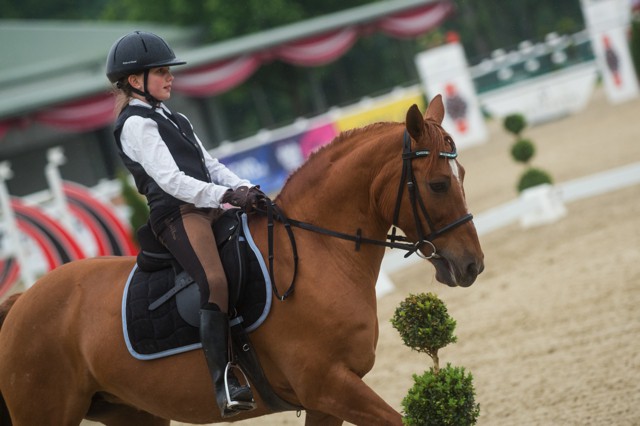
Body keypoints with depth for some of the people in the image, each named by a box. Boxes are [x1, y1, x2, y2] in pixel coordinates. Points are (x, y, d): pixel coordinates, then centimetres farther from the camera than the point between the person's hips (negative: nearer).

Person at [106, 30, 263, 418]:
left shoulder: (174, 120, 24)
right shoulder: (136, 124, -6)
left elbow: (210, 166, 21)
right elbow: (169, 178, -17)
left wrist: (245, 189, 4)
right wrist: (227, 195, -25)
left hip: (208, 209, 10)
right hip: (178, 215, -10)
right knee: (215, 281, -30)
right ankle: (225, 383, -36)